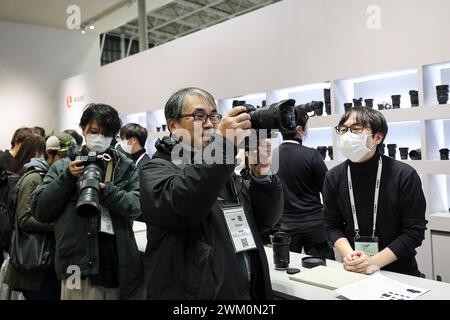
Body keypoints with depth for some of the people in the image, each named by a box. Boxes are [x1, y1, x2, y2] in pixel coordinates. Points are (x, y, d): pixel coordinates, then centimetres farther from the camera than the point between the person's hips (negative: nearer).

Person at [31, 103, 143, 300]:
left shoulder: (126, 166, 9)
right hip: (79, 264, -1)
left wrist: (105, 190, -18)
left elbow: (137, 205, -4)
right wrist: (67, 178, -7)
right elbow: (40, 211, 3)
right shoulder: (64, 167, 9)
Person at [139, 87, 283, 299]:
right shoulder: (157, 169, -8)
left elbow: (265, 219, 3)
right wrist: (223, 144, -30)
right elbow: (178, 208, -30)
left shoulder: (220, 169, 9)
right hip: (194, 293, -5)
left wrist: (261, 173, -12)